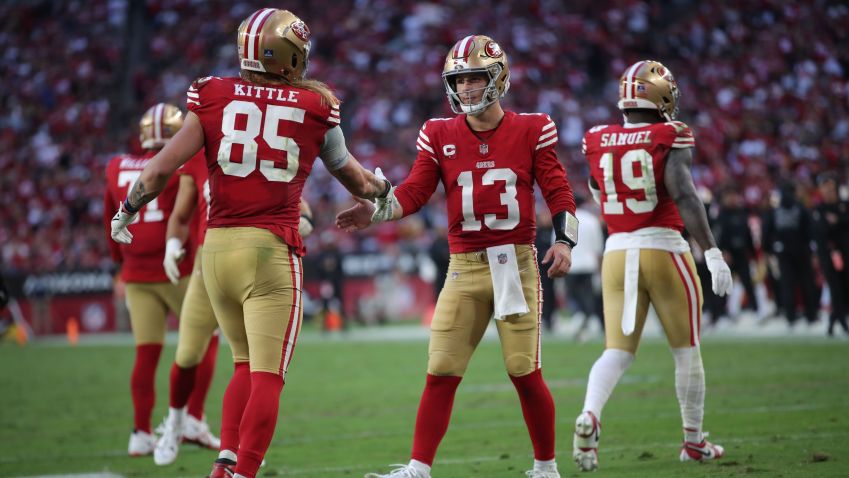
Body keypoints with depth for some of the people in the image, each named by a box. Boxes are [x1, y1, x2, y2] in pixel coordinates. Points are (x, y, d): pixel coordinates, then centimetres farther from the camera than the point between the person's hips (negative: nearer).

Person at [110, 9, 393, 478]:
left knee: (247, 365, 20)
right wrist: (381, 189, 40)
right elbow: (353, 177, 18)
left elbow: (160, 170, -1)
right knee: (267, 376, -2)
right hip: (270, 250, -3)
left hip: (216, 246, 3)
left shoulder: (213, 97, 4)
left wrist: (126, 211, 16)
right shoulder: (315, 108, 3)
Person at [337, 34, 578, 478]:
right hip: (464, 267, 2)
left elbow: (557, 191, 2)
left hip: (516, 262, -2)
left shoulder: (530, 130, 1)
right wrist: (375, 211, -14)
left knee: (525, 373, -2)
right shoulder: (440, 135, 6)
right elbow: (414, 192, 3)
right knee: (440, 373, -2)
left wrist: (564, 240, -12)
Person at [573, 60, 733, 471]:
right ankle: (694, 440, 21)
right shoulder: (670, 137, -9)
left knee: (617, 351, 3)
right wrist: (712, 253, -21)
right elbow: (683, 194, -20)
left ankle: (590, 415, -24)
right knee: (686, 351, 12)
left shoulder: (597, 141, 5)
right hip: (664, 251, -3)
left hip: (617, 253, 3)